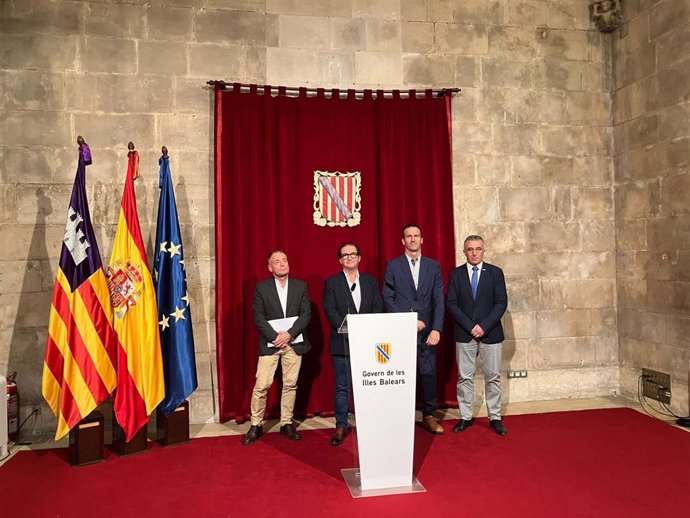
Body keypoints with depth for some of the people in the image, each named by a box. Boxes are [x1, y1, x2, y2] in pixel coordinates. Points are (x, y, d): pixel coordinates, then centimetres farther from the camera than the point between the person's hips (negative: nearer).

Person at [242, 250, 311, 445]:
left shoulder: (301, 286, 6)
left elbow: (306, 314, 0)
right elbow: (258, 318, -2)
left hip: (294, 342, 2)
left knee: (290, 385, 7)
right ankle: (256, 425, 12)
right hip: (269, 343, -1)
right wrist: (275, 337, -13)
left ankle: (286, 424, 20)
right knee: (262, 385, -3)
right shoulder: (261, 288, 2)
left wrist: (289, 334, -12)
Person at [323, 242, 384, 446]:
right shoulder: (331, 283, 3)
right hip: (342, 343, -2)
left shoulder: (371, 281, 10)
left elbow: (378, 307, 4)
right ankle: (341, 425, 16)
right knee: (342, 387, 5)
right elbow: (330, 311, -6)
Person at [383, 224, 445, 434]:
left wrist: (436, 329, -9)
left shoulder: (433, 266, 9)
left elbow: (439, 299, 2)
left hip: (426, 330, 2)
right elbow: (388, 298, 0)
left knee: (429, 374, 5)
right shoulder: (393, 266, 4)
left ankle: (428, 416, 21)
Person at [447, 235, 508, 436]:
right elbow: (452, 305, -1)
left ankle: (495, 418, 17)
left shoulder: (495, 272, 3)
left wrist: (484, 326, -13)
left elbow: (501, 303, -3)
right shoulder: (455, 274, 4)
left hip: (490, 333, 0)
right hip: (464, 334, 0)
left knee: (493, 377, 6)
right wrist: (470, 327, -12)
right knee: (464, 377, 6)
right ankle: (465, 417, 16)